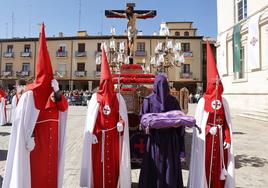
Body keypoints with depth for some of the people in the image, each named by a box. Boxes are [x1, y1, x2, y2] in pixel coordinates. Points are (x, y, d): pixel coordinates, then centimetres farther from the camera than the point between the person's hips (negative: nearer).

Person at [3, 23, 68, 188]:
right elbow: (24, 120, -14)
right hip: (36, 139, -6)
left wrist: (58, 93, -16)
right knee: (35, 171, 4)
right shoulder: (30, 94, -11)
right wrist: (29, 137, -18)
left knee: (49, 168, 15)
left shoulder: (53, 92, 7)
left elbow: (64, 108, -4)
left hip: (51, 139, 6)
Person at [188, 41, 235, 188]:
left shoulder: (223, 101, 5)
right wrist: (209, 129, -20)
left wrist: (228, 140, 0)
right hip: (206, 138, -4)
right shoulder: (203, 101, -6)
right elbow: (198, 122, -6)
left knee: (220, 163, 11)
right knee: (206, 164, 3)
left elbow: (227, 122, 5)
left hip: (220, 137, 4)